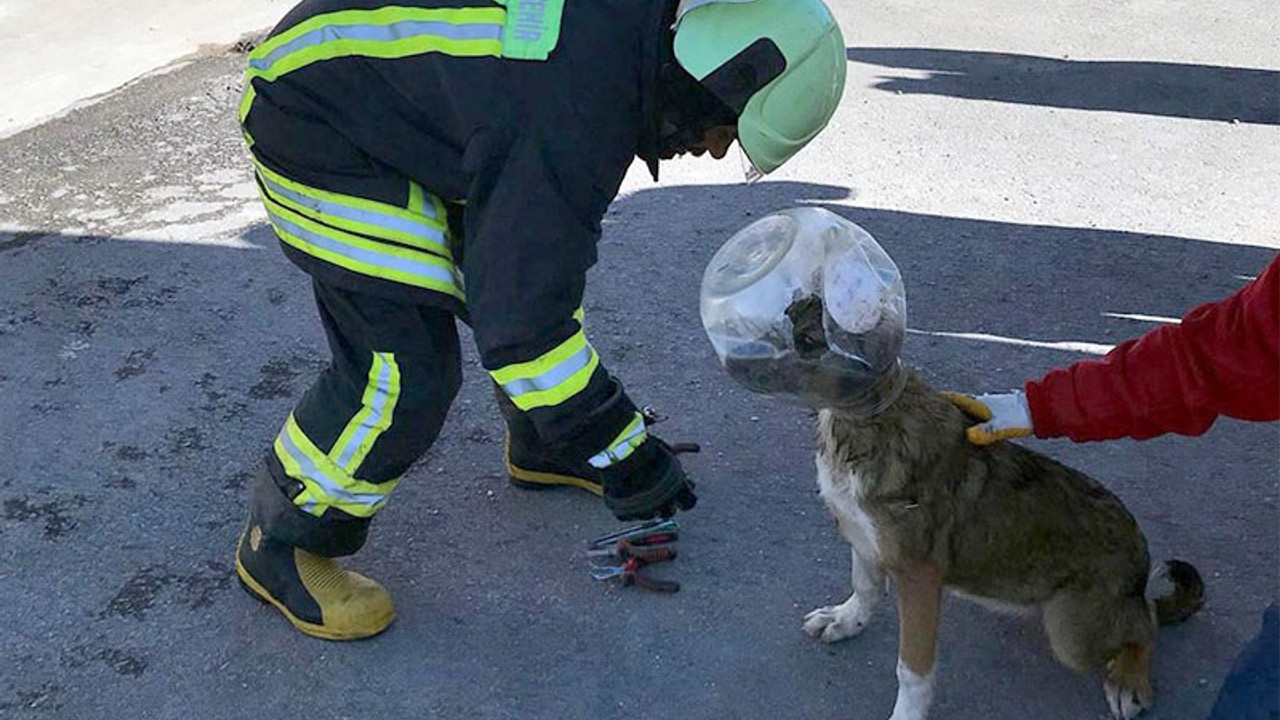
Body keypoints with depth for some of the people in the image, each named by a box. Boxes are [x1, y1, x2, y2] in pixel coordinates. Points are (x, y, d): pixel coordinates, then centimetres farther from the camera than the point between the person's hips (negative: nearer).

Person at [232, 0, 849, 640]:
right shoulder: (576, 122, -34)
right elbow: (522, 322, -30)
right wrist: (621, 454, -20)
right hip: (316, 127, -10)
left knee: (539, 272, 15)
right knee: (404, 371, -13)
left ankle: (543, 453, 37)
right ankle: (281, 544, 8)